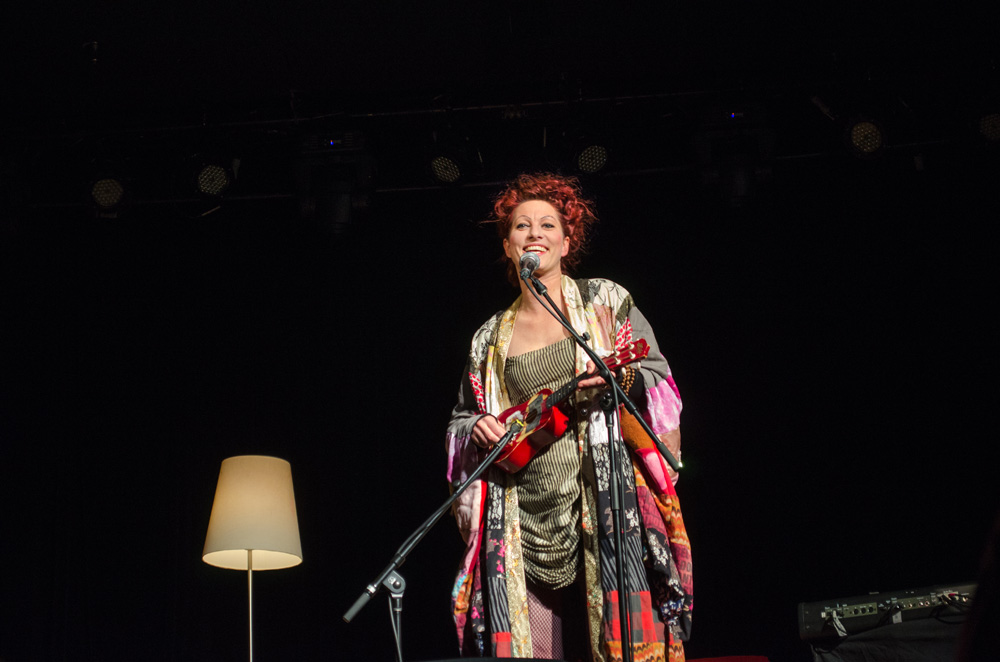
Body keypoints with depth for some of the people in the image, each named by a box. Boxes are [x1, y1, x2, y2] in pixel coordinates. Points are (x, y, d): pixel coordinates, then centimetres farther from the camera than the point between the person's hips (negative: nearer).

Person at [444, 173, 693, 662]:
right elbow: (460, 420, 22)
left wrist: (625, 378, -15)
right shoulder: (491, 338, 16)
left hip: (603, 497, -2)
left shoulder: (605, 301, 9)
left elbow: (659, 378, 6)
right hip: (524, 523, 2)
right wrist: (477, 429, 0)